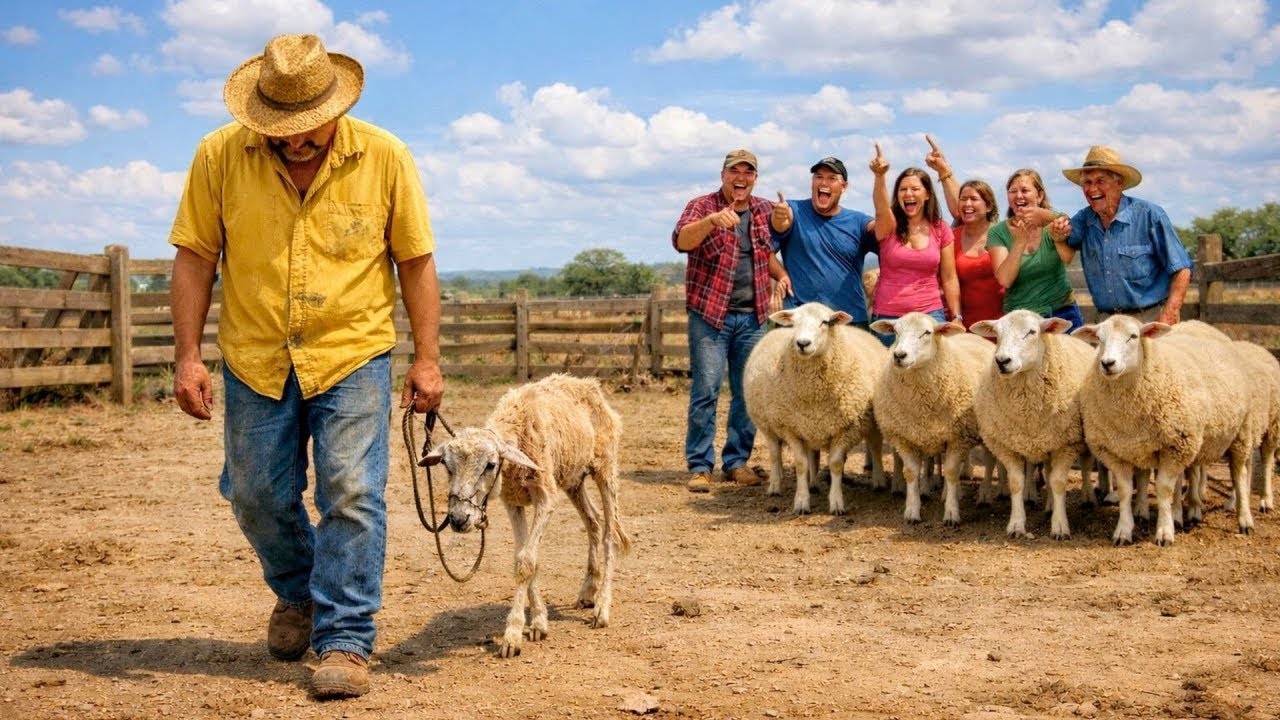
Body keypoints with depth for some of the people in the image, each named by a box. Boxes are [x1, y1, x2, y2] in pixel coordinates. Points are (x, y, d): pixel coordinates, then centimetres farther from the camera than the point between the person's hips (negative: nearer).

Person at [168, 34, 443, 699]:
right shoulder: (220, 156, -5)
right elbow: (195, 258, -1)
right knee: (257, 497, 13)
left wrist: (427, 360, -3)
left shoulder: (384, 158, -7)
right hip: (255, 361, 2)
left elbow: (416, 262, -1)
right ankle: (298, 594, 40)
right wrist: (187, 357, -6)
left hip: (352, 356, -2)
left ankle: (345, 641, 3)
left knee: (351, 496, -7)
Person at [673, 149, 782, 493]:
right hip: (710, 314, -5)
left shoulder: (764, 210, 10)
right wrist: (712, 221, -43)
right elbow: (681, 240, -25)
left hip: (752, 316, 5)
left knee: (748, 393, 7)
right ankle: (699, 466, 3)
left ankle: (737, 461, 18)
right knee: (705, 391, -5)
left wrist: (782, 274, 6)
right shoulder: (702, 206, -5)